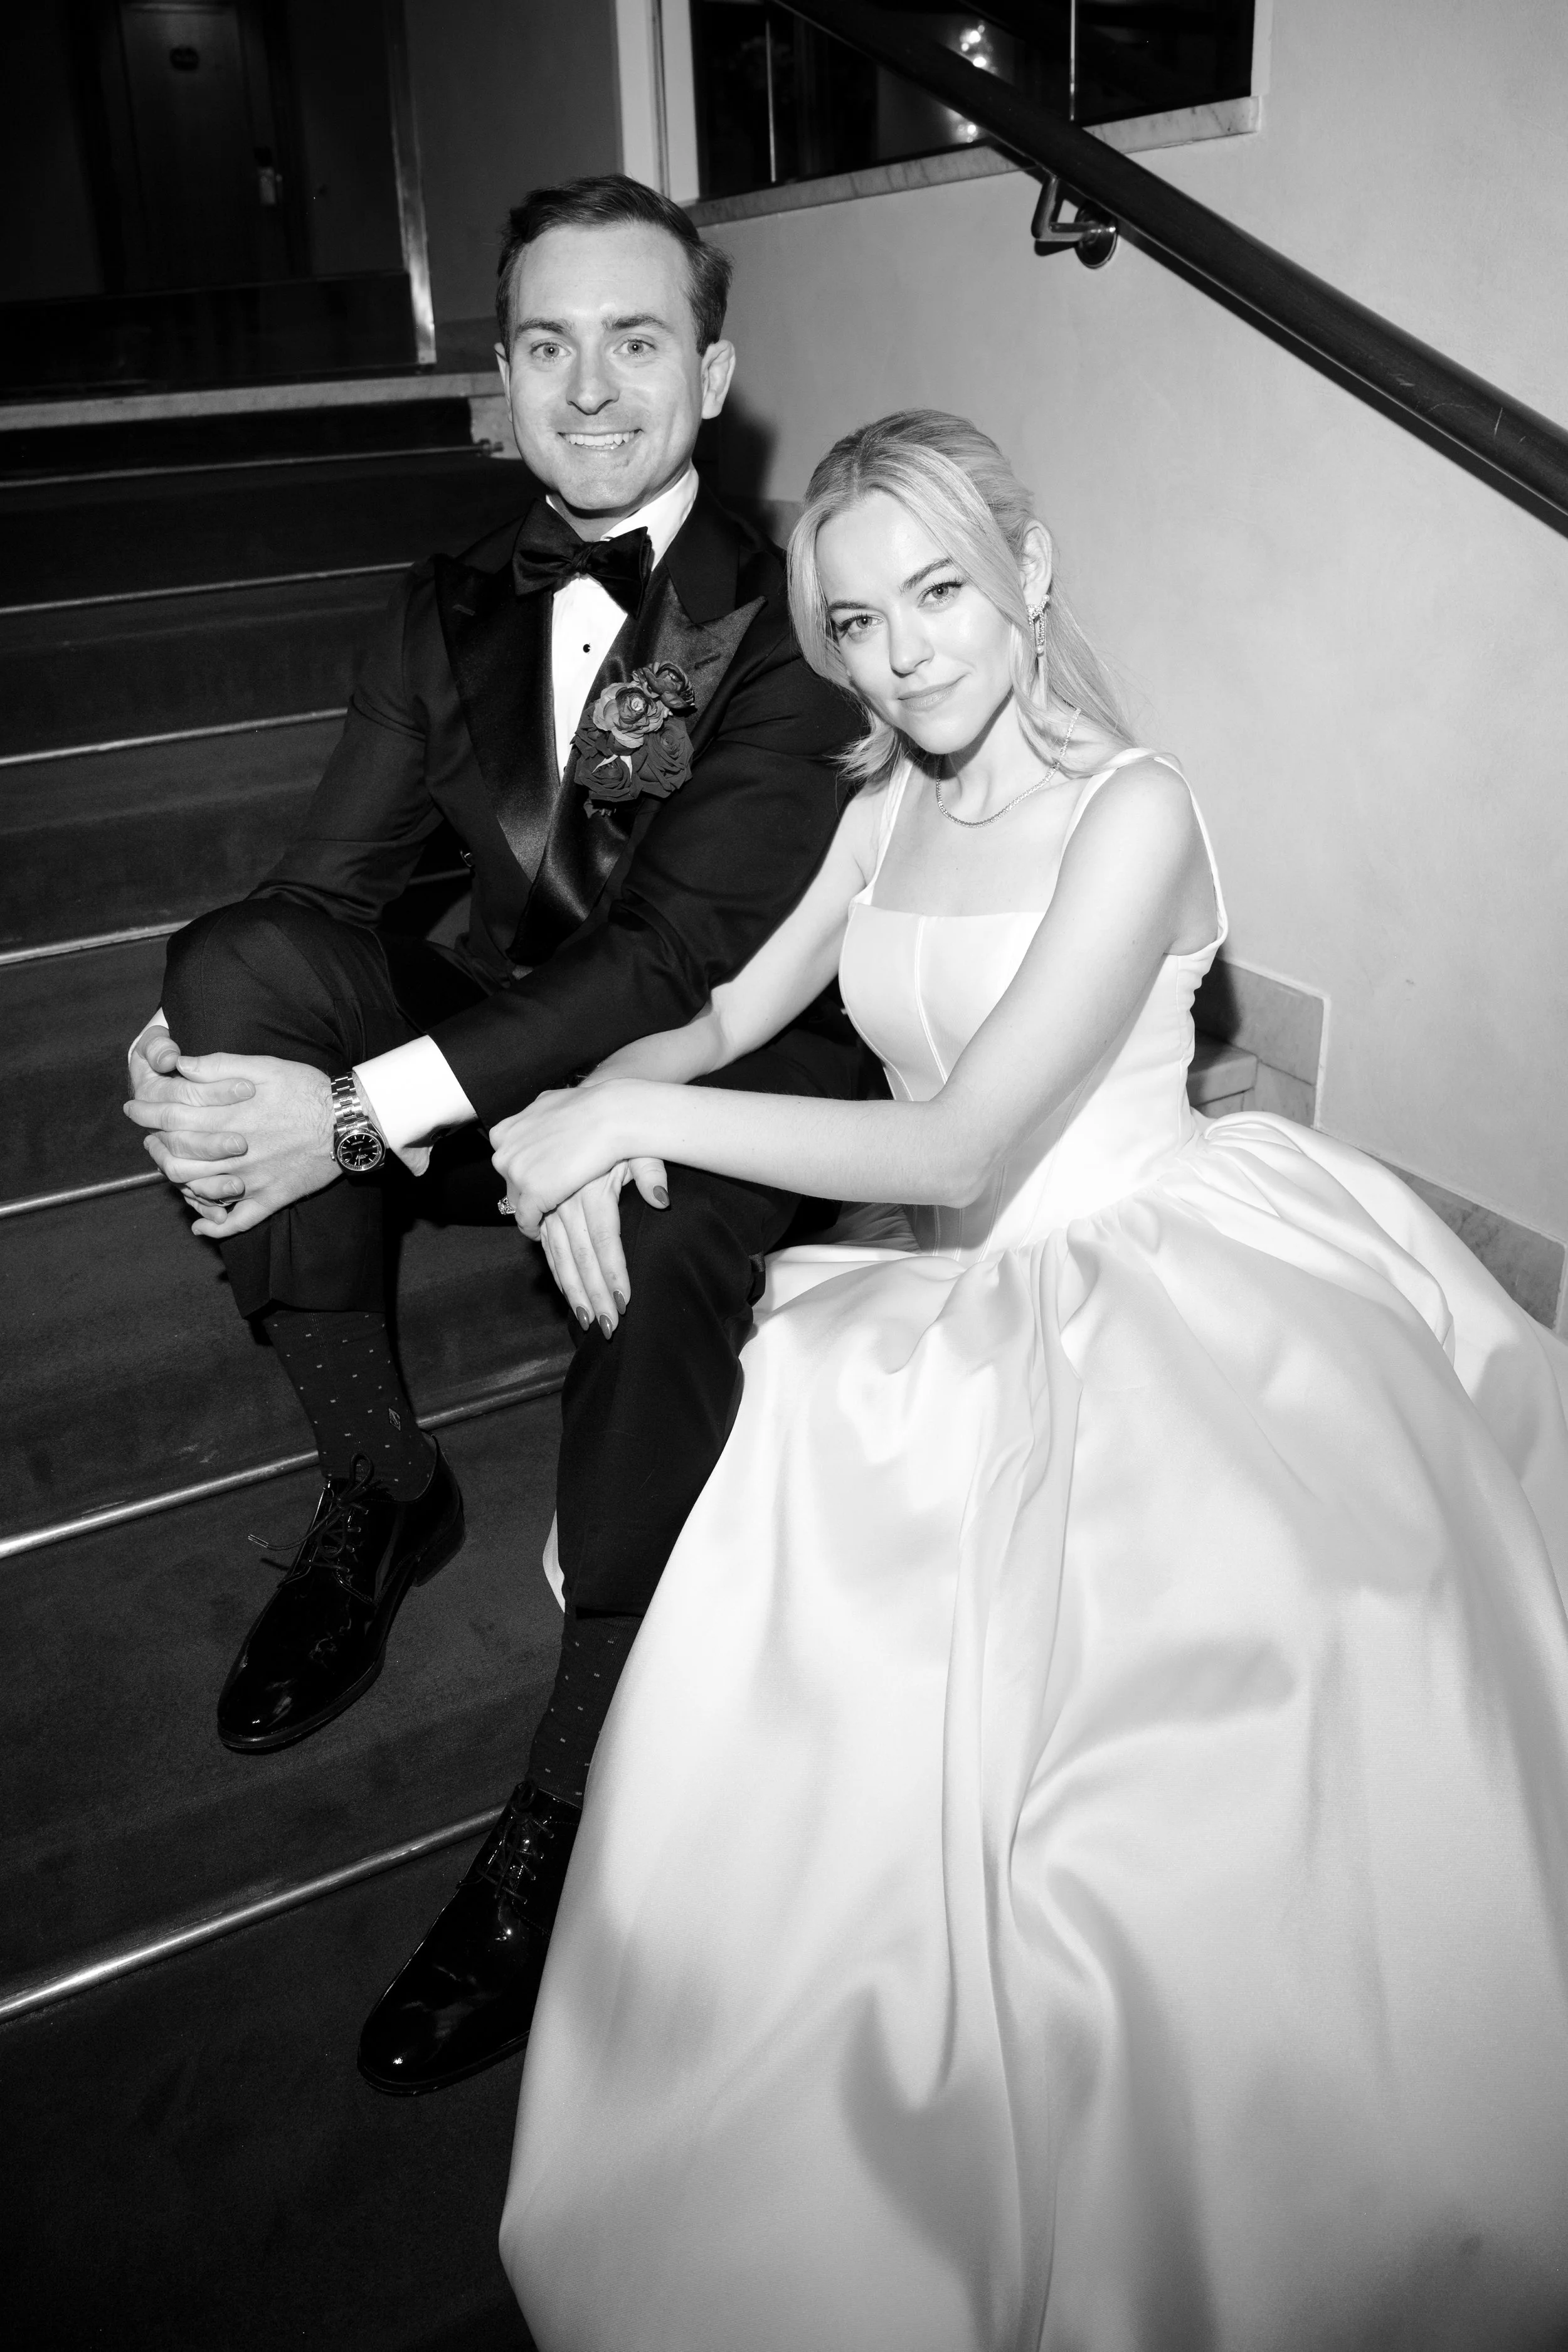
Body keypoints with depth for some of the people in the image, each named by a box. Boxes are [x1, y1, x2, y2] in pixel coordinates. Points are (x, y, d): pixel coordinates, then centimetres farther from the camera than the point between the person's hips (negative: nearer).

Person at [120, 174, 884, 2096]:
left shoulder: (788, 620, -11)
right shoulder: (450, 613, 7)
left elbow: (690, 950, -22)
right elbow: (329, 879, 1)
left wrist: (365, 1111, -31)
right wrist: (194, 1044, -22)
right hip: (506, 1060, 5)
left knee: (657, 1245, -38)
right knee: (241, 960, -21)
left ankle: (561, 1818, -20)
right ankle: (376, 1491, -8)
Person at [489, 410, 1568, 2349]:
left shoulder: (1129, 811, -10)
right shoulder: (889, 805, 12)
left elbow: (962, 1142, -17)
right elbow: (725, 1017, 14)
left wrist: (636, 1116, -16)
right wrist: (595, 1119, -9)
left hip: (1158, 1284, -6)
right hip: (964, 1306, 6)